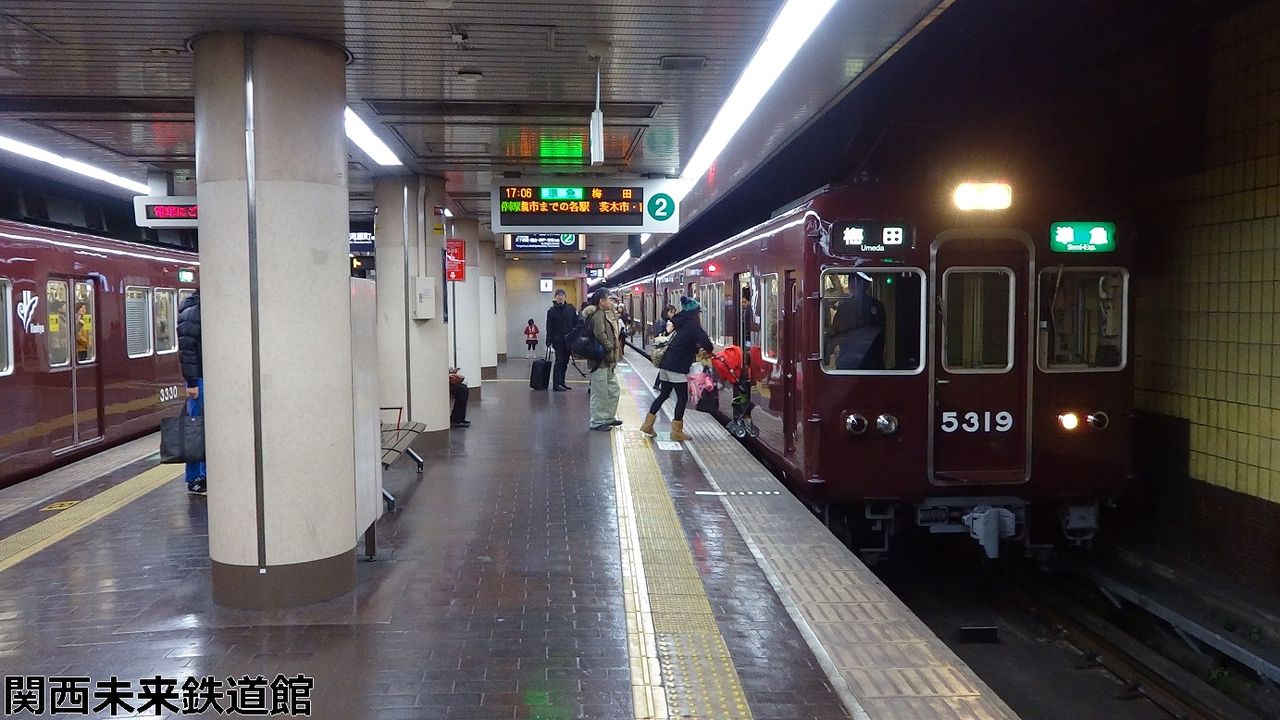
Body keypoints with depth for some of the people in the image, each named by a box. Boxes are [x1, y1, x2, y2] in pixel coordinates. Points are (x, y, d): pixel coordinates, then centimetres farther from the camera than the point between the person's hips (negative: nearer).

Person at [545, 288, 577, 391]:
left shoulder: (571, 309, 5)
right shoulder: (551, 311, -1)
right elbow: (549, 327, -3)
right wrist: (549, 341, -9)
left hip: (569, 339, 4)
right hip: (558, 340, -4)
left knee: (565, 361, 9)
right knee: (559, 361, -8)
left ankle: (561, 382, 17)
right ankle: (556, 384, -8)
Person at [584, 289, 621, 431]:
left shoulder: (604, 314, 17)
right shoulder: (598, 315, -16)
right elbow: (600, 335, -28)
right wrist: (610, 348, -16)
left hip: (608, 361, 11)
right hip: (600, 360, -11)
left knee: (613, 389, 18)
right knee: (600, 392, -3)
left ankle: (609, 417, 29)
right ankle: (597, 422, 5)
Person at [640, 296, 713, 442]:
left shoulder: (683, 323, 14)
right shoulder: (693, 325, -12)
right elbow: (706, 342, -20)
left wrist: (697, 350, 20)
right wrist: (709, 349, 1)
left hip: (666, 364, 9)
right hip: (677, 367, -9)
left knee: (664, 394, 17)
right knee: (682, 398, 2)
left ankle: (647, 425, 18)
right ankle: (676, 431, 6)